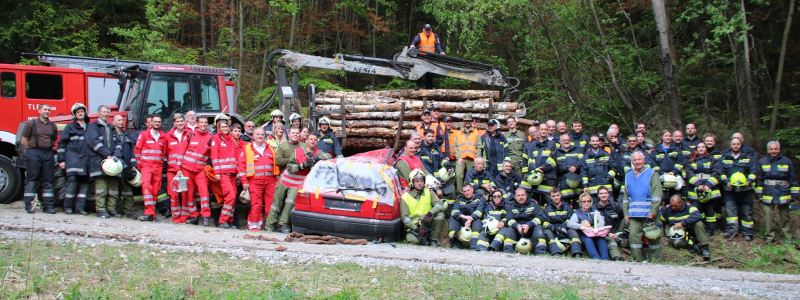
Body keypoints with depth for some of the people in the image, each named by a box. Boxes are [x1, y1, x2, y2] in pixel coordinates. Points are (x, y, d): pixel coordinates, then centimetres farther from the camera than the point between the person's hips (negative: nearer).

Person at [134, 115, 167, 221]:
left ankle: (152, 213, 10)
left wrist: (161, 163, 13)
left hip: (158, 167, 4)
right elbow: (137, 149, 4)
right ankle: (149, 213, -26)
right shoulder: (144, 134, 2)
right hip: (146, 165, -4)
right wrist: (139, 164, 3)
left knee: (155, 190, 4)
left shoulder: (163, 137, 12)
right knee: (146, 186, -19)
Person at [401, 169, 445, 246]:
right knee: (413, 240, -34)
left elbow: (439, 205, -7)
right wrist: (416, 229, -21)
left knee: (440, 215, -25)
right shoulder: (405, 197, 0)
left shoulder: (429, 193, 7)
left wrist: (431, 213, -28)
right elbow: (405, 217, -7)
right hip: (413, 226, -3)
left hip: (428, 224, 3)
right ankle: (423, 238, 2)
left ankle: (433, 240, -10)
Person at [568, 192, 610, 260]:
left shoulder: (595, 211, 20)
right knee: (588, 240, -35)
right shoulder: (577, 213, 13)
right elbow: (569, 224, -5)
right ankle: (596, 258, -55)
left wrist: (596, 228, -20)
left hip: (596, 233, 2)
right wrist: (581, 226, -23)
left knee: (601, 238, -31)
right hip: (584, 235, -2)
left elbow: (602, 221, 3)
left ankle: (605, 259, -49)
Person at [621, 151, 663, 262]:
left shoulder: (652, 174, 3)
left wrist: (653, 211, -13)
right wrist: (626, 213, 9)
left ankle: (654, 260, 9)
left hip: (648, 213, -3)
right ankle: (637, 259, 0)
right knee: (634, 235, -5)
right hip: (633, 214, 4)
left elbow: (657, 194, -5)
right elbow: (625, 196, 17)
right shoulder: (628, 176, 17)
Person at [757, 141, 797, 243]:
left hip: (783, 194, 0)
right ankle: (770, 236, 5)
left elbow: (793, 179, 5)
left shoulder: (786, 161, 3)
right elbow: (759, 179, 8)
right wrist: (759, 194, 3)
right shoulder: (762, 162, 6)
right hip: (768, 195, 0)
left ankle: (787, 236, 18)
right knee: (768, 215, -4)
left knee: (784, 216, 8)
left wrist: (794, 194, 2)